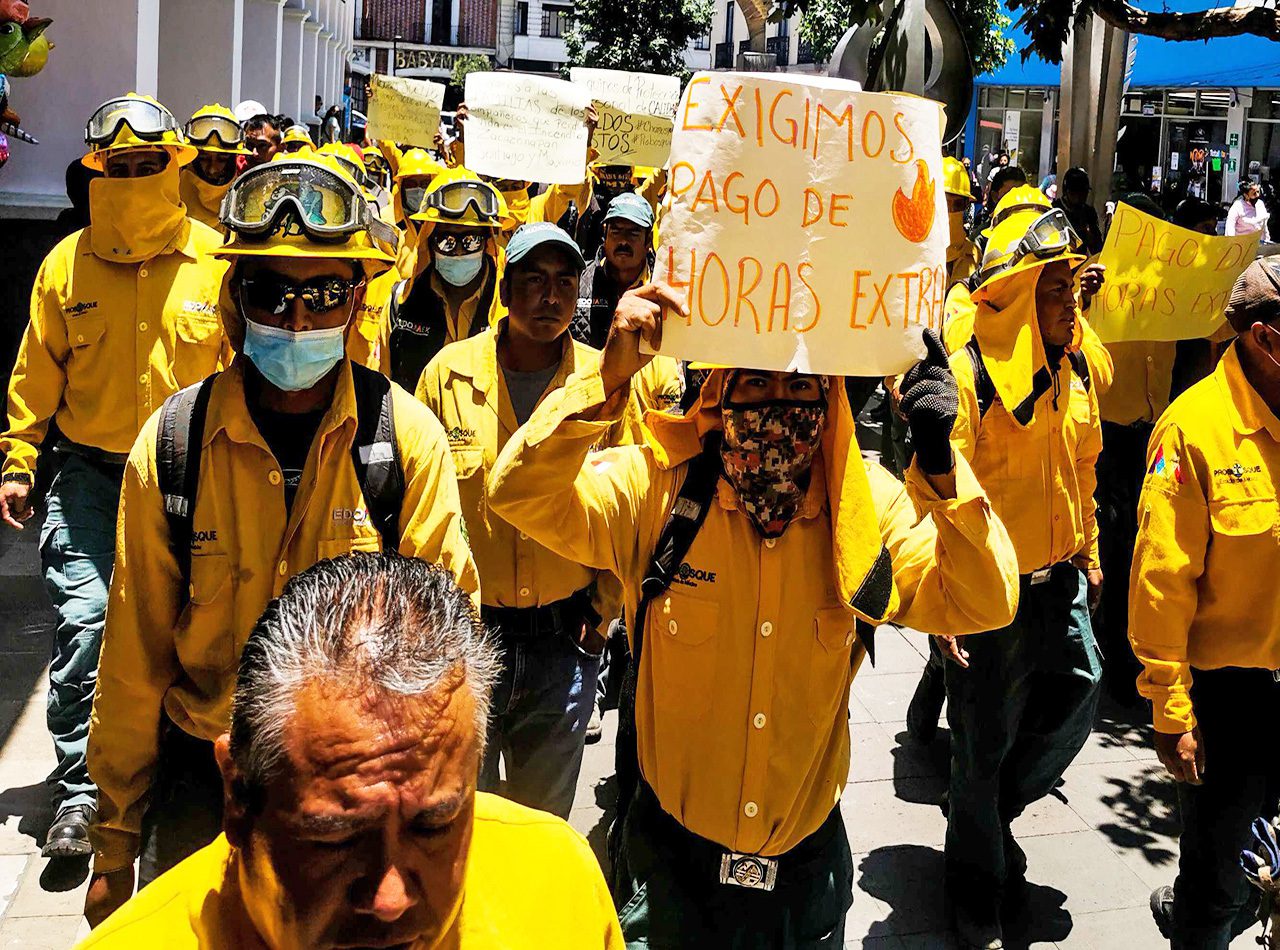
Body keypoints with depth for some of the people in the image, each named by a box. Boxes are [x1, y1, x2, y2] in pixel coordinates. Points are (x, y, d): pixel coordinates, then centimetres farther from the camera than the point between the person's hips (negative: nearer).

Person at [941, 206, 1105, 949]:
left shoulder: (1075, 368, 4)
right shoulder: (968, 376, -18)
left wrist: (1089, 558, 19)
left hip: (1058, 581, 6)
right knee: (985, 740, 7)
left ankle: (994, 805, 38)